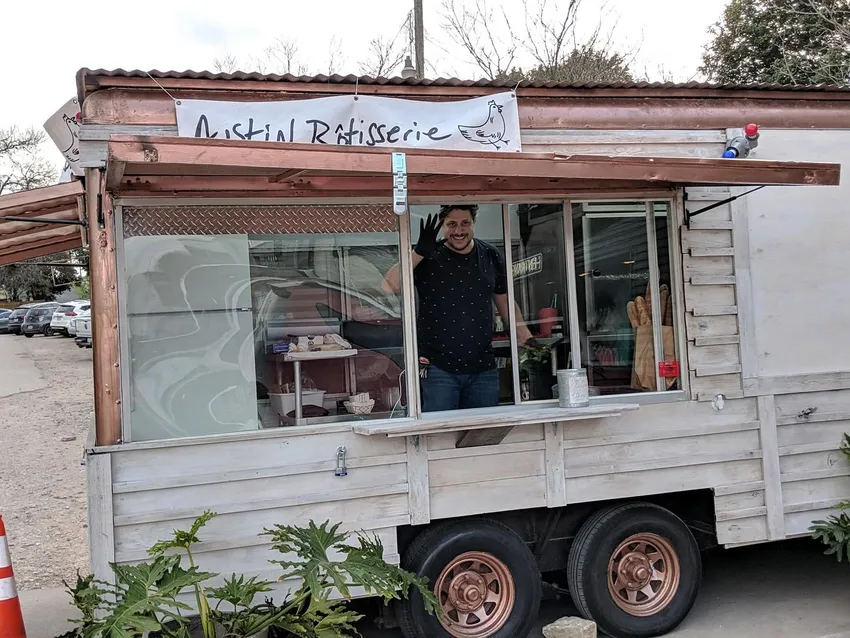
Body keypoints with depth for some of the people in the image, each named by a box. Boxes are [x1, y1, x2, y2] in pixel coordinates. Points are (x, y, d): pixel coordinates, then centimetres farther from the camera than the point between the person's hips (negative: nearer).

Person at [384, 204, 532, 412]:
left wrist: (526, 338, 7)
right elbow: (389, 285, -16)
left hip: (483, 367, 4)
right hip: (439, 367, -3)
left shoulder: (490, 256, 7)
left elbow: (505, 302, 16)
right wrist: (419, 252, -26)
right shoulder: (428, 257, -3)